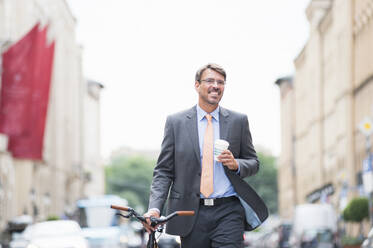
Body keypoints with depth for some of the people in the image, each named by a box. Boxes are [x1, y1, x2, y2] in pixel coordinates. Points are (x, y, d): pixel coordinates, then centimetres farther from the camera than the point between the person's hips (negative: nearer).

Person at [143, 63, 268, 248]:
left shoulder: (238, 121, 9)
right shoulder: (176, 122, 6)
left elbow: (253, 163, 15)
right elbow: (163, 171, 4)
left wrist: (235, 164, -9)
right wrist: (154, 209, -10)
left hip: (228, 212, 0)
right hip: (192, 215, 0)